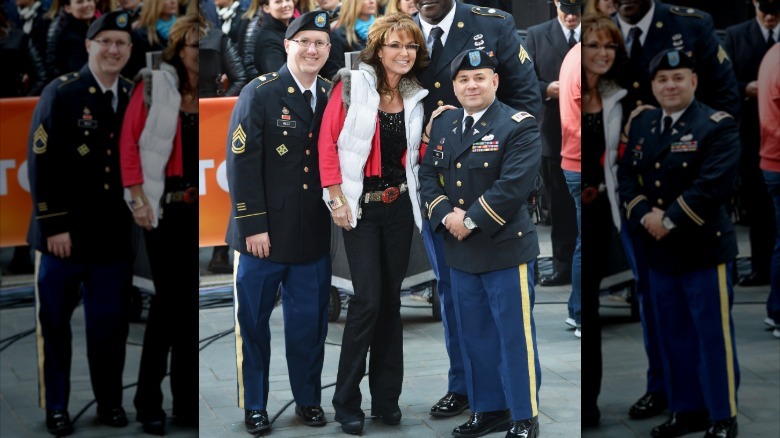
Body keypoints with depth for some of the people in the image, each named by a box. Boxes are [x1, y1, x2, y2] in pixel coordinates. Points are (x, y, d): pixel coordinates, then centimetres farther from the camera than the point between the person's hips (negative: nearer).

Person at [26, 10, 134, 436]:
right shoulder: (61, 93, -7)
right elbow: (42, 164, -11)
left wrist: (135, 223, 8)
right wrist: (53, 226, -14)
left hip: (113, 237, 3)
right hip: (64, 234, -3)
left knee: (110, 324, 8)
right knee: (54, 323, 7)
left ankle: (110, 401, 23)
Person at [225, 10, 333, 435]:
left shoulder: (332, 97, 7)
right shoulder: (260, 93, -7)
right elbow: (242, 163, -10)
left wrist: (336, 215, 4)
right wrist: (253, 226, -13)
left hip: (314, 236, 4)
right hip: (265, 233, -3)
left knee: (309, 323, 8)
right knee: (253, 320, 6)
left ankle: (308, 399, 23)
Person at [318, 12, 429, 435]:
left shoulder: (416, 98, 6)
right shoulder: (352, 85, -8)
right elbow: (327, 142, -8)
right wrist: (336, 197, -12)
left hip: (399, 205, 5)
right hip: (360, 206, -5)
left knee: (391, 300, 9)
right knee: (367, 299, -10)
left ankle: (386, 398, 19)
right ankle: (346, 403, 1)